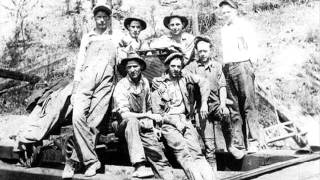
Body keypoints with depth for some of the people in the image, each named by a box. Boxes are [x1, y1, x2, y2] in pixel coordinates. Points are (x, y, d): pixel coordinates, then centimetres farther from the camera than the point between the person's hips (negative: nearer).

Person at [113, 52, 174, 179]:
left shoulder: (145, 82, 6)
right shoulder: (121, 86, -12)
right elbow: (124, 114, -22)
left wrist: (152, 125, 1)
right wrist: (148, 116, -26)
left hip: (143, 127, 5)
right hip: (124, 126, -5)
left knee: (159, 157, -13)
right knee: (132, 121, -39)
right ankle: (139, 167, -46)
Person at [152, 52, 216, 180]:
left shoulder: (183, 77, 14)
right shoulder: (158, 84, 7)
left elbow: (203, 82, 14)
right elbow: (157, 112, 3)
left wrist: (204, 103, 5)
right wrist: (175, 121, -7)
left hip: (185, 120, 2)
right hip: (168, 123, -2)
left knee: (196, 150, -18)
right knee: (183, 153, -24)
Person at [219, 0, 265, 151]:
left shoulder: (244, 25, 5)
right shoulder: (223, 29, 22)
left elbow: (252, 47, -2)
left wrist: (248, 63, -10)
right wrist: (224, 66, 10)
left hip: (242, 65, -6)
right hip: (227, 69, 6)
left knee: (248, 105, -10)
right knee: (233, 107, 3)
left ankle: (256, 139, -9)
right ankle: (238, 143, 6)